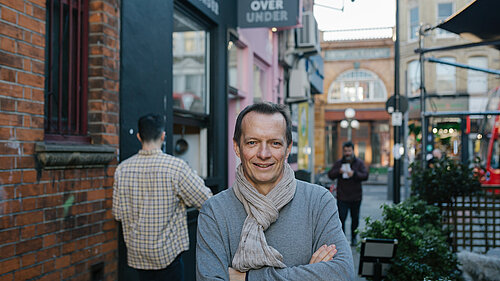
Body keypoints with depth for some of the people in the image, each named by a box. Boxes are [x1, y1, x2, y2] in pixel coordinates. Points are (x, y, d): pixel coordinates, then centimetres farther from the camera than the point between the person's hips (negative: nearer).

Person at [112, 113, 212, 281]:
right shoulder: (176, 167, -17)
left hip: (136, 254, 5)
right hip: (166, 254, -5)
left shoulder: (122, 169, -3)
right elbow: (207, 201, -10)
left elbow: (118, 213, 3)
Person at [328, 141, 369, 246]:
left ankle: (353, 238, 29)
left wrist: (354, 174, -24)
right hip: (342, 197, -1)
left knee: (355, 218, 12)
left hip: (356, 197, 1)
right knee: (341, 218, -8)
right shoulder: (338, 163, 5)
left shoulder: (359, 162, 3)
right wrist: (339, 171, -18)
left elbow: (365, 175, -7)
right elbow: (330, 175, 1)